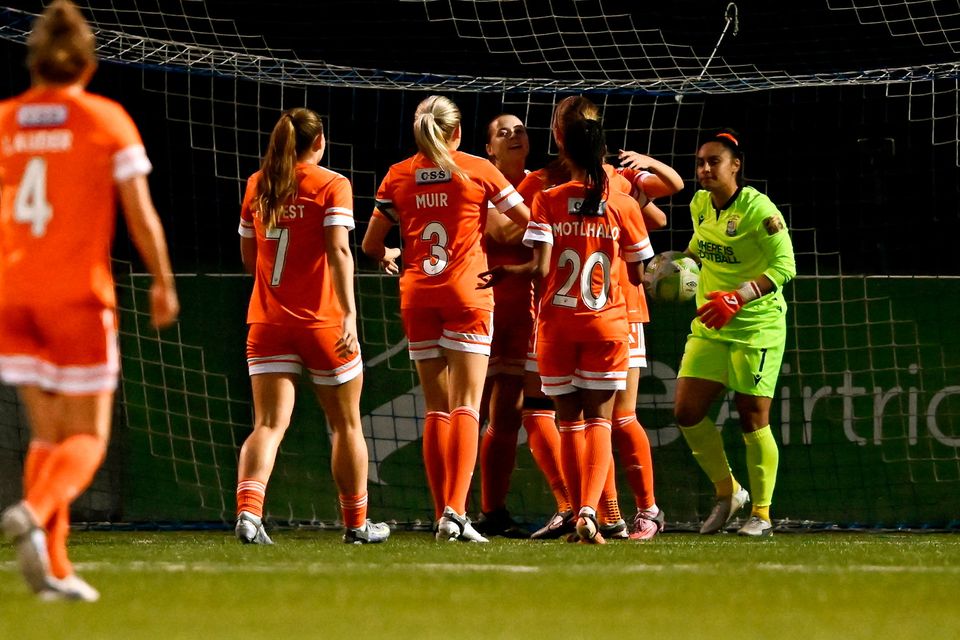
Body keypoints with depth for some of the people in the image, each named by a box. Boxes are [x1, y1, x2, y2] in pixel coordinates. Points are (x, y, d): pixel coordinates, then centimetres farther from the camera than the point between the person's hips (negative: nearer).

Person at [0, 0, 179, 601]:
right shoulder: (105, 119, -4)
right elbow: (141, 214, -4)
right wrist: (164, 282, 10)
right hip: (79, 295, -4)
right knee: (87, 436, 4)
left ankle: (54, 568, 6)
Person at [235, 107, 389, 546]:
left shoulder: (257, 186, 8)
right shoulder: (332, 185, -5)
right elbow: (338, 251, -17)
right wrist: (349, 314, -23)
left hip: (267, 322, 3)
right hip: (321, 321, -3)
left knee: (269, 424, -4)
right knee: (346, 424, 14)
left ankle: (248, 510, -28)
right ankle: (356, 524, 23)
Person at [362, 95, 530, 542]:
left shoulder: (398, 176, 6)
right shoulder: (477, 170, 1)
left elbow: (371, 244, 11)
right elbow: (529, 220, 7)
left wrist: (389, 256, 34)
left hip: (416, 296, 3)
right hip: (467, 294, -3)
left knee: (436, 410, 8)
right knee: (465, 407, -7)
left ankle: (443, 515, 5)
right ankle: (456, 510, -22)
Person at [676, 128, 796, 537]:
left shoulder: (758, 209, -16)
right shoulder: (700, 205, 5)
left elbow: (784, 266, -21)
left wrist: (738, 297, -29)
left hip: (757, 324, -7)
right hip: (709, 325, 7)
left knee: (752, 418, -4)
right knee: (687, 412, -2)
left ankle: (761, 512, 10)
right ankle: (727, 491, 19)